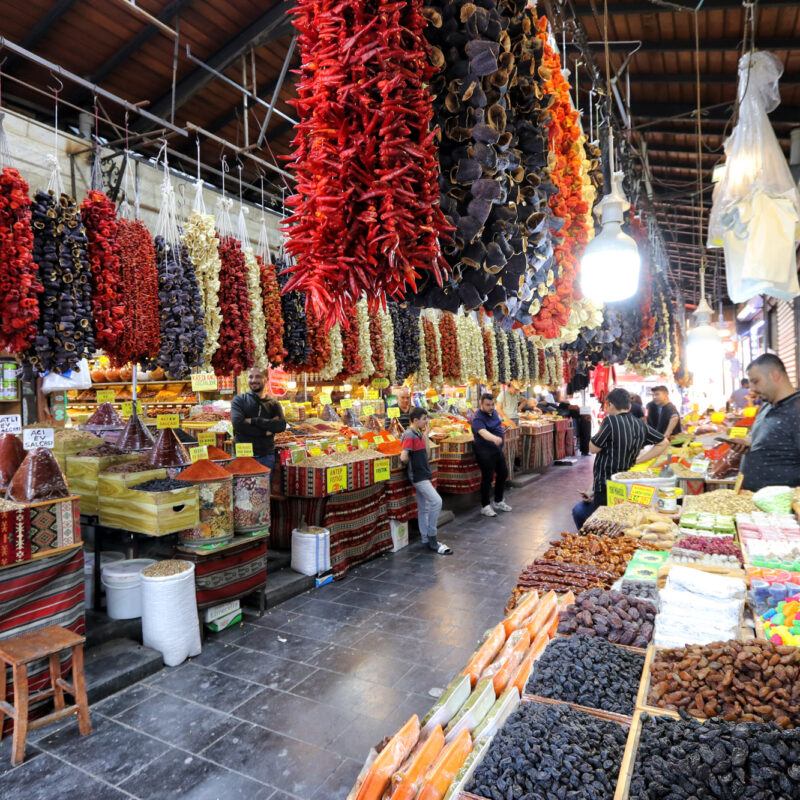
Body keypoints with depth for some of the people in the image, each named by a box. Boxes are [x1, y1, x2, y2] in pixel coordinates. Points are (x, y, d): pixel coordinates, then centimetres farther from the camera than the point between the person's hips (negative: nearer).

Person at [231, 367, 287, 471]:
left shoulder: (273, 404, 8)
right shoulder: (239, 400, 3)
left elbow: (281, 426, -9)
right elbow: (237, 423, -13)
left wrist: (253, 421, -14)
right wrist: (265, 431, -12)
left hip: (266, 456, 2)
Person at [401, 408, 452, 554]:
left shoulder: (418, 434, 12)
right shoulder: (409, 435, -16)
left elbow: (426, 453, 9)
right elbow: (403, 457, -25)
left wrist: (426, 434, 6)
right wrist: (412, 463, -4)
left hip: (422, 475, 10)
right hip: (418, 476, -10)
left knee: (423, 508, 12)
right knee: (436, 501, -15)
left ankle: (427, 540, 19)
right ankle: (431, 538, -6)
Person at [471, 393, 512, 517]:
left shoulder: (494, 412, 6)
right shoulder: (477, 418, -22)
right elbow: (483, 432, -41)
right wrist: (494, 438, -57)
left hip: (498, 450, 9)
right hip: (485, 452, -9)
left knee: (503, 474, 15)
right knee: (487, 478, -6)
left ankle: (498, 502, 30)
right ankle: (485, 506, 7)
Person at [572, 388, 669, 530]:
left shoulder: (611, 421, -16)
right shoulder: (641, 425, 5)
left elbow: (593, 448, -8)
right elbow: (664, 442, 18)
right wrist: (637, 460, 12)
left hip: (606, 491, -8)